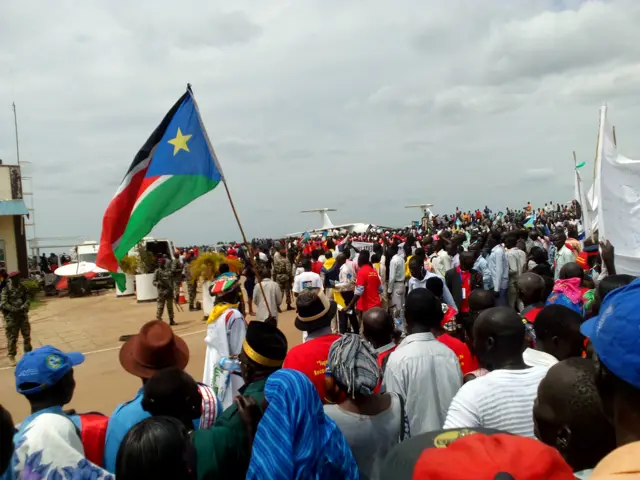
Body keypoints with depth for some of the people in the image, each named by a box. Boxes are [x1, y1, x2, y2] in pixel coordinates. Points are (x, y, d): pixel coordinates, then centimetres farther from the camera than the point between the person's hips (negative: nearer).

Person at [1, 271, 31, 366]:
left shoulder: (22, 288, 5)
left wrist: (24, 306, -17)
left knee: (27, 336, 13)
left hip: (23, 315, 4)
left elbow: (27, 298, 3)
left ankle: (28, 353, 27)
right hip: (11, 317, -4)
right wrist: (15, 309, -24)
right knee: (12, 338, -1)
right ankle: (11, 356, 9)